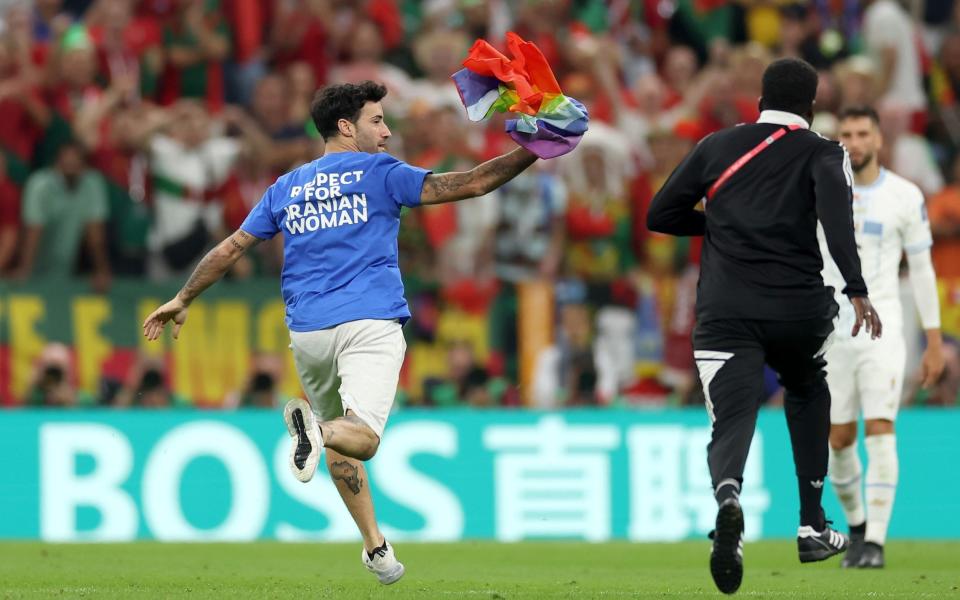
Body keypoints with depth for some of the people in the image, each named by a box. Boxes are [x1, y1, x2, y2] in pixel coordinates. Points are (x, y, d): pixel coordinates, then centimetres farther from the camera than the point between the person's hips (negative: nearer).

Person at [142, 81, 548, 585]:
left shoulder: (286, 188, 17)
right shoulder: (379, 174, 5)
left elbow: (230, 249, 20)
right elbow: (468, 184, -1)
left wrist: (182, 301, 30)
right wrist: (533, 152, 4)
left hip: (307, 333, 5)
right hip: (370, 325, -5)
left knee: (339, 436, 22)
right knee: (362, 438, -17)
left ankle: (375, 545, 19)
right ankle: (316, 427, -50)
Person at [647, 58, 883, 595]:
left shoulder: (716, 147, 14)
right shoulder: (822, 154, 6)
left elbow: (660, 216, 16)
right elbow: (837, 219, -14)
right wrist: (857, 291, -19)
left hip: (725, 313, 0)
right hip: (799, 308, 0)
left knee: (732, 424, -6)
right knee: (808, 392, 29)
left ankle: (729, 496, -42)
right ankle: (812, 528, 27)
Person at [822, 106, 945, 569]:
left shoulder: (905, 196, 1)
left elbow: (922, 269, 5)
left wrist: (935, 341, 3)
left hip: (882, 330, -2)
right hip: (831, 333, 2)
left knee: (880, 431, -13)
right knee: (840, 440, 5)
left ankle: (875, 542, -12)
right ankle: (857, 525, 29)